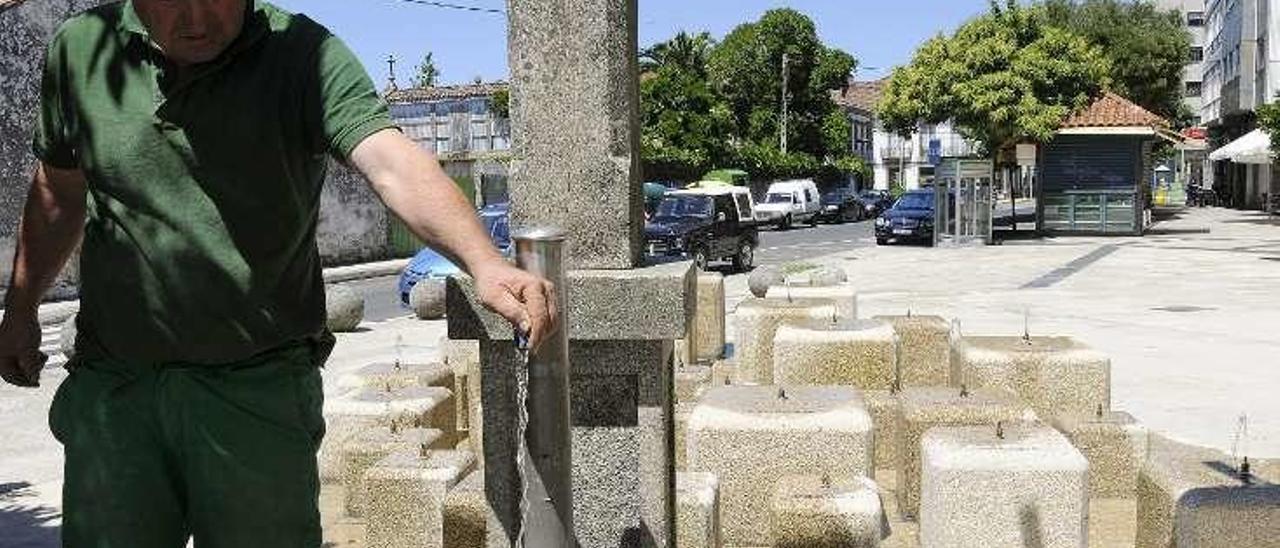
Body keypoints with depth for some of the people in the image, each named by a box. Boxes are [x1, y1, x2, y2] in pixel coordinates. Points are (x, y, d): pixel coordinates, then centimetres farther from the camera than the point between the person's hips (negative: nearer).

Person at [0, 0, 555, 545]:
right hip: (111, 380, 3)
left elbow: (394, 163, -28)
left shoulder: (306, 56, -11)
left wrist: (485, 262, -44)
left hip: (257, 385, -3)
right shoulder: (80, 52, 2)